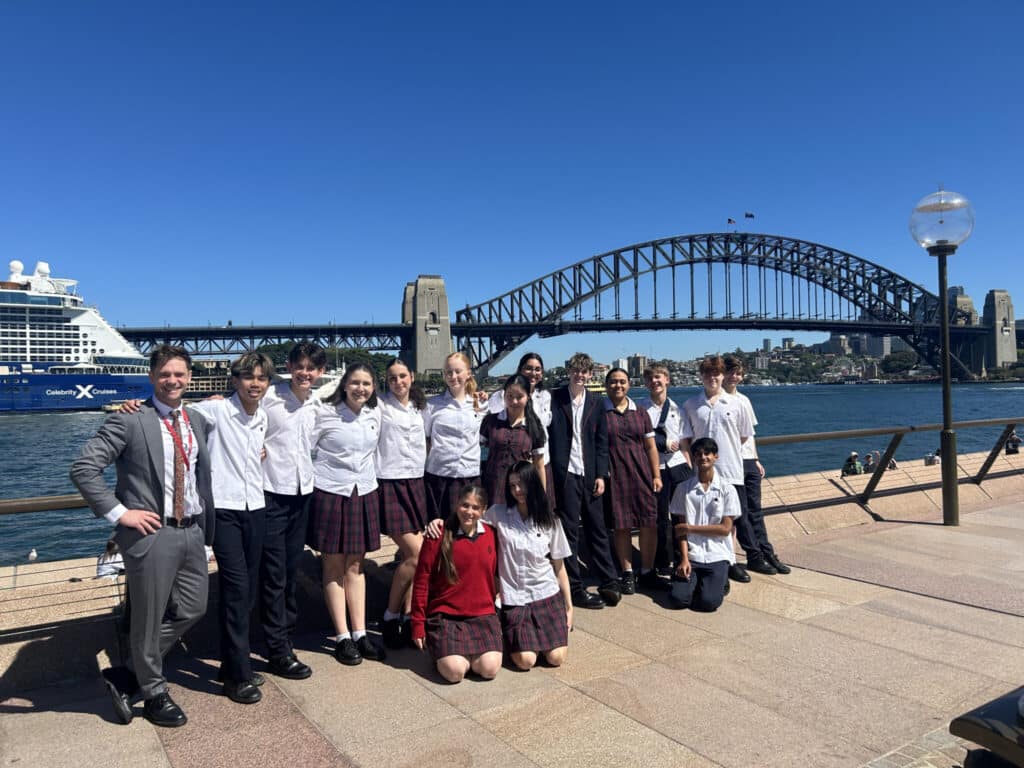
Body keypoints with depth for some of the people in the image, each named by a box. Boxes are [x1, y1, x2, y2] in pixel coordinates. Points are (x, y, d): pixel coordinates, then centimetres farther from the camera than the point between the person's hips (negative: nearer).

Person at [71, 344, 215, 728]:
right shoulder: (128, 421, -11)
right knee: (148, 619, 9)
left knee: (191, 609, 16)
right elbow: (83, 468, -15)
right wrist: (120, 513, -16)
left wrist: (206, 523, 12)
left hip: (192, 531, 7)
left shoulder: (197, 420, 8)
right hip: (151, 534, -7)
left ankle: (128, 675, 35)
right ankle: (155, 694, 32)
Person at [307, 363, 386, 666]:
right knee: (334, 567, 6)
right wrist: (316, 479, -9)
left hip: (364, 493, 4)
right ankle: (342, 637, 15)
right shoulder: (325, 413, -9)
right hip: (330, 494, -4)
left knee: (355, 565, 11)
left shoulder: (374, 413, 5)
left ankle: (359, 633, 19)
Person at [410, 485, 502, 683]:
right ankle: (443, 653, 14)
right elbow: (421, 581, -4)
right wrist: (418, 623, -2)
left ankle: (467, 653, 16)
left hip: (483, 615, 3)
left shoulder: (491, 535, 3)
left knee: (489, 669, -16)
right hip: (445, 615, -3)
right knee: (455, 672, -20)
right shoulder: (439, 535, -9)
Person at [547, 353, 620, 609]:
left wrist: (601, 475, 3)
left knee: (597, 529, 10)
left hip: (590, 475, 3)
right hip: (565, 474, -3)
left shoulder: (595, 401, 8)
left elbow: (602, 441, 9)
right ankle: (575, 588, 14)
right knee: (569, 531, 4)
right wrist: (549, 474, -11)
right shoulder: (554, 398, -3)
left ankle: (609, 583, 21)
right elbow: (546, 435, -5)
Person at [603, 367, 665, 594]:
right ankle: (627, 574, 15)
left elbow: (651, 447, 13)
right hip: (614, 477, -3)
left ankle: (647, 572, 15)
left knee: (650, 524, 1)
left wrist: (656, 475, 7)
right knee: (622, 526, 1)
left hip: (641, 474, 3)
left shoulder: (640, 413, 12)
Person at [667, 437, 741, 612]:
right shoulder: (684, 489, 3)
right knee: (677, 598, -17)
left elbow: (725, 529, -5)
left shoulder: (727, 490, -1)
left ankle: (720, 580, 13)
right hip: (691, 555, 1)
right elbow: (680, 528, 2)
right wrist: (684, 559, -10)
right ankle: (696, 580, 15)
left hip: (718, 556, -1)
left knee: (709, 602, -20)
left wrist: (690, 528, -7)